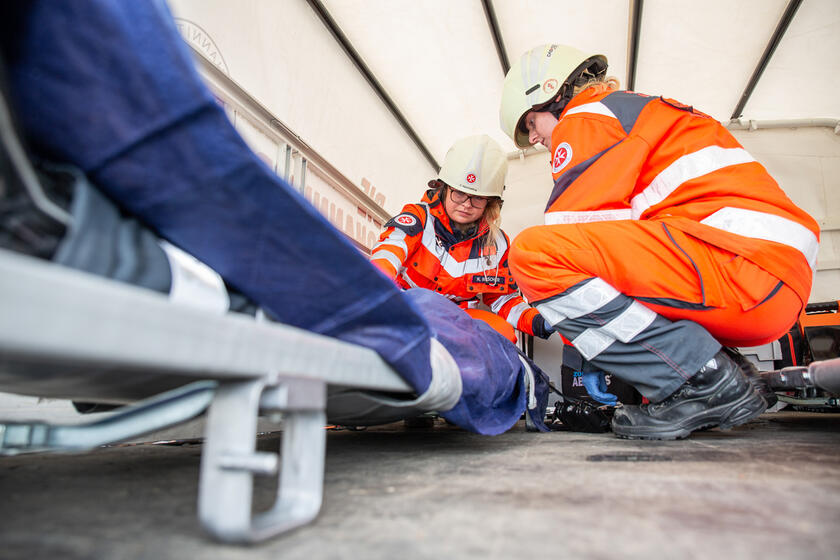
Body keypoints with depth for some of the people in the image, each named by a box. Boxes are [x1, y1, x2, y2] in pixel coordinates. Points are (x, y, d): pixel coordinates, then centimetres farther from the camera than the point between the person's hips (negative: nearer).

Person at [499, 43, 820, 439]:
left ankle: (705, 382, -13)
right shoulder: (641, 112, 32)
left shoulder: (588, 116, 3)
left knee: (533, 253, -18)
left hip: (736, 257, -10)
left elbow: (567, 226, -5)